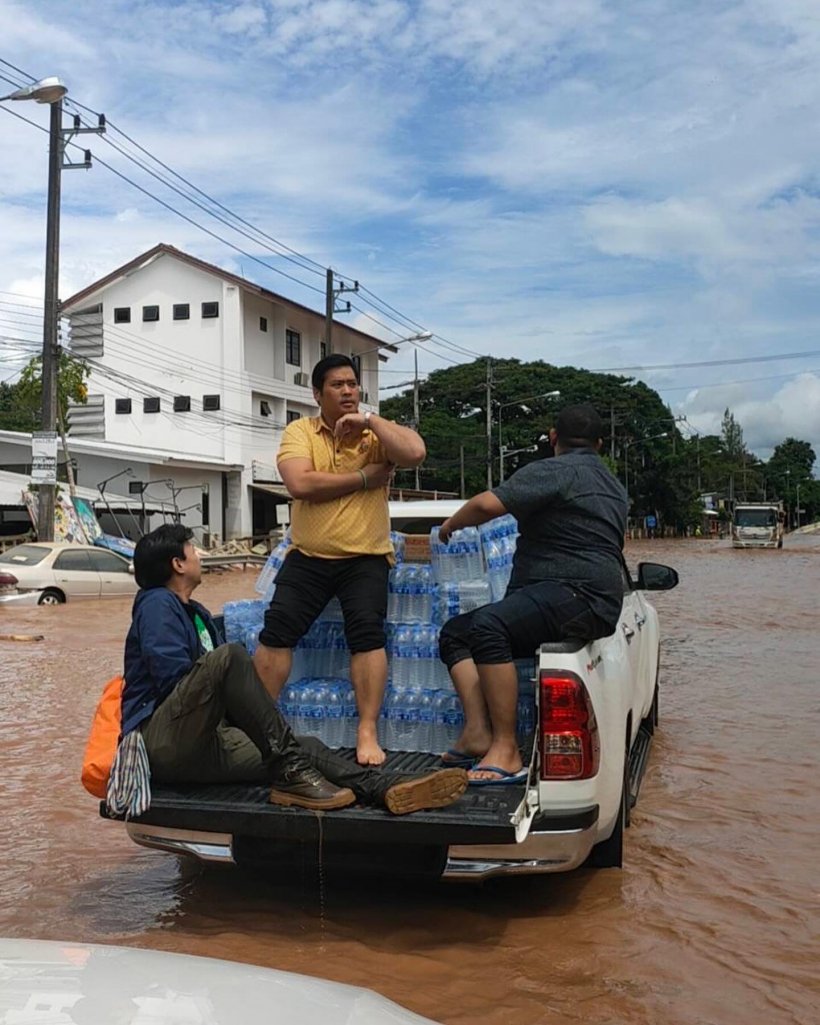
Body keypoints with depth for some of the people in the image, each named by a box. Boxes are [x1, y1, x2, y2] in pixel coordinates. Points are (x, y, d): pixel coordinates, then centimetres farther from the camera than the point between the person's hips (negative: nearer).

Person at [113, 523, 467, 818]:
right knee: (229, 656, -31)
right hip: (164, 740, -8)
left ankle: (386, 788, -34)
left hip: (203, 746, 8)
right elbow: (172, 676, -12)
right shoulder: (157, 603, -1)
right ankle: (289, 772, -34)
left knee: (307, 746, -10)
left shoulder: (197, 614, 27)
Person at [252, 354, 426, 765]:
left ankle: (368, 734, -14)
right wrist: (365, 476, -13)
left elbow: (415, 453, -19)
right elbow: (300, 484, -17)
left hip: (365, 557, -1)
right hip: (308, 556, 1)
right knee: (277, 627, -10)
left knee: (367, 630, -19)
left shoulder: (376, 433, 3)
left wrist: (370, 419, -14)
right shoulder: (300, 431, 2)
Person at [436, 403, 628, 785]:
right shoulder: (612, 484, 26)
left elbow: (487, 504, -17)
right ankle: (477, 732, -13)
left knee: (487, 625, -32)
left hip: (576, 595, -10)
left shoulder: (554, 471, -5)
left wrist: (451, 523, 3)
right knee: (455, 632, 6)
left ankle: (505, 750, -34)